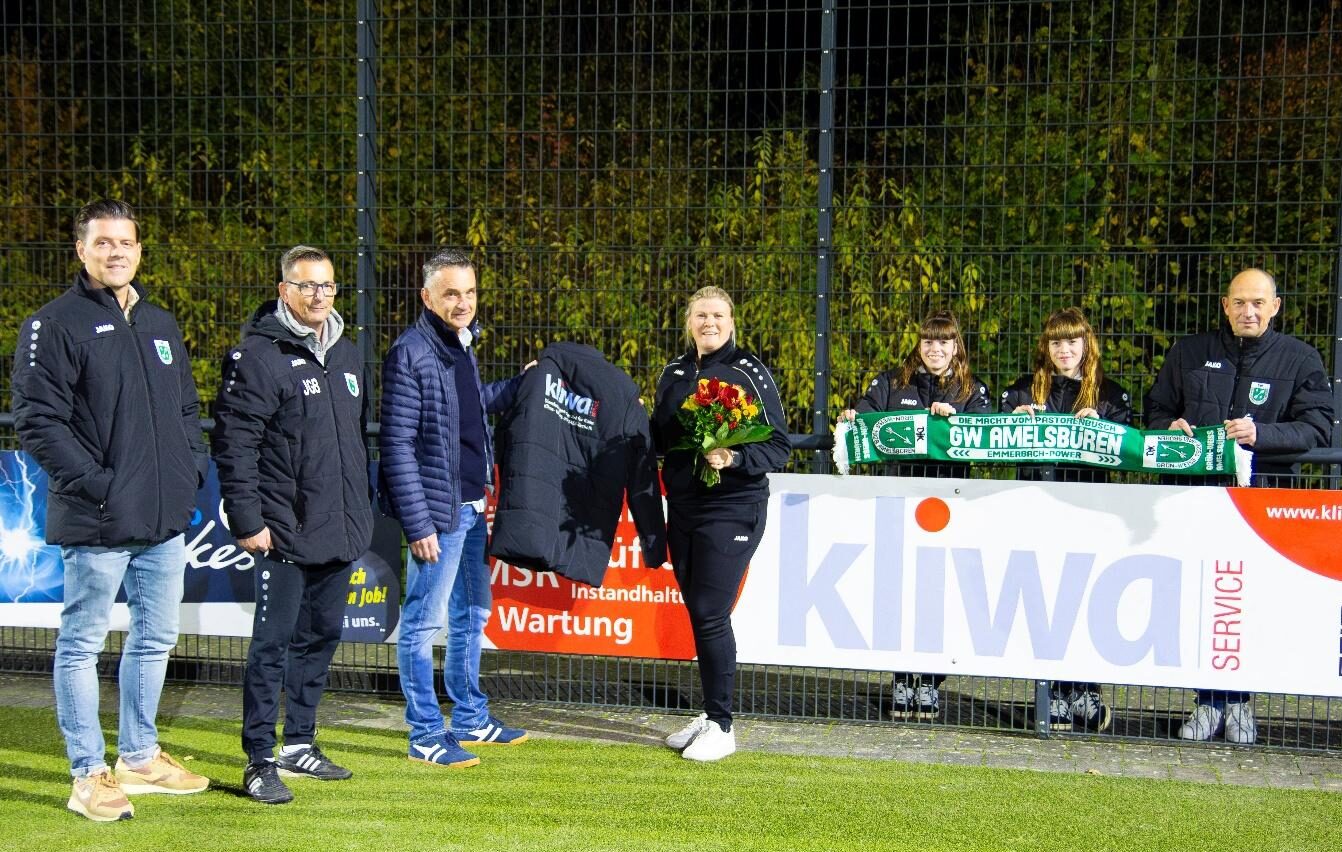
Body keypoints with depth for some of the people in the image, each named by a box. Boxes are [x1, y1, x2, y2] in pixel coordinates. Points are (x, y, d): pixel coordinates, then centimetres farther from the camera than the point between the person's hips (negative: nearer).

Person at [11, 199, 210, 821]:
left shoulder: (161, 325, 15)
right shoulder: (55, 324, -7)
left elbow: (188, 409, 22)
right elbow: (37, 420, -13)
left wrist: (190, 468, 6)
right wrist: (95, 483, -18)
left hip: (166, 519, 7)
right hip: (96, 523, -7)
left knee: (156, 639, 15)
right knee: (82, 644, 2)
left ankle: (139, 757, 30)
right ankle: (89, 776, 11)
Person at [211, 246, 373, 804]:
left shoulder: (346, 354, 14)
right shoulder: (258, 355, -10)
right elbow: (233, 443, -13)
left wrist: (361, 509, 19)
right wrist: (246, 520, -17)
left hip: (340, 530, 7)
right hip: (285, 532, -7)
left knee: (322, 636, 14)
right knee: (273, 642, -3)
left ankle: (300, 743, 27)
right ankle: (260, 762, 5)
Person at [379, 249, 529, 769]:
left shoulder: (462, 344, 11)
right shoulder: (411, 353, -15)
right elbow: (397, 444, -17)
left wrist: (519, 384, 24)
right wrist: (417, 523, -20)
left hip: (472, 506, 9)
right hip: (438, 510, -9)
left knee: (472, 614, 18)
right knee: (424, 623, -1)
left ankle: (470, 719, 31)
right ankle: (427, 735, 8)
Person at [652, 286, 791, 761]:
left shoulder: (750, 372, -6)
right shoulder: (673, 374, 11)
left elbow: (779, 447, -8)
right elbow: (659, 439, 20)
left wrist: (735, 458, -23)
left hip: (732, 511, -6)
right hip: (682, 509, 6)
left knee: (711, 615, -9)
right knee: (697, 614, 10)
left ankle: (721, 727, 1)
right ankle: (711, 715, 22)